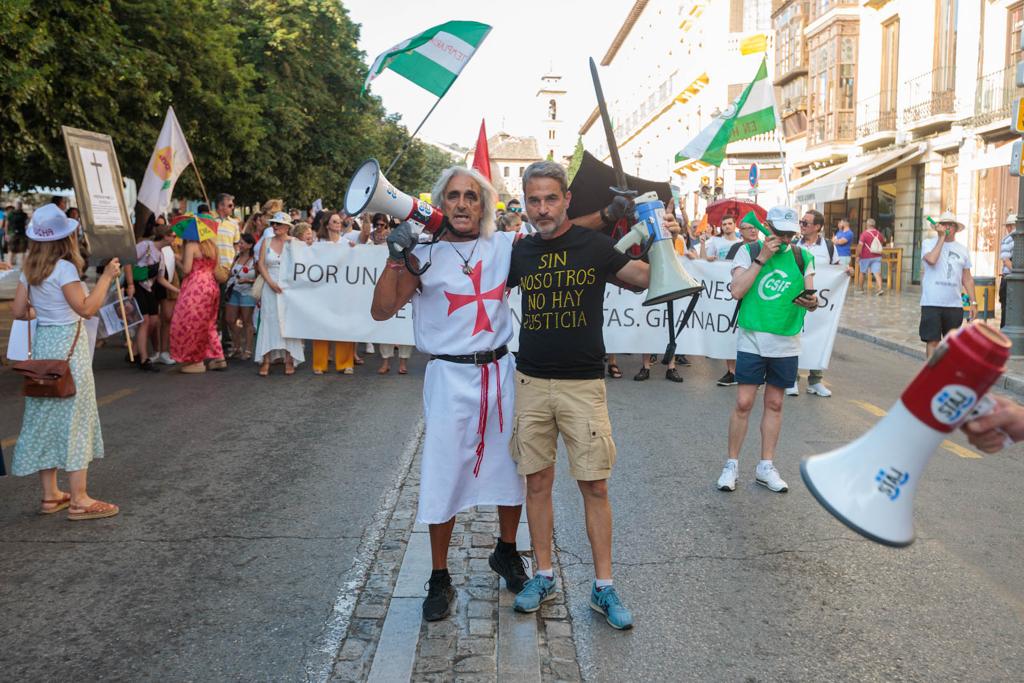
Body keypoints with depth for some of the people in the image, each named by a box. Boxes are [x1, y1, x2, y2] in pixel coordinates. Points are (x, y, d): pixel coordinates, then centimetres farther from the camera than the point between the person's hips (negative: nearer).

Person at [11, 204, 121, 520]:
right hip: (68, 345, -8)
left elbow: (19, 311, 7)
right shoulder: (64, 268, -16)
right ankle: (79, 500, 2)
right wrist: (107, 276, -15)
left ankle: (50, 495, 20)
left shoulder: (29, 269, 6)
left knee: (46, 416, 12)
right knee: (74, 417, -2)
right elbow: (87, 308, -21)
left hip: (42, 343, 8)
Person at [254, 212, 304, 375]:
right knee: (269, 321, -1)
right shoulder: (266, 241, 8)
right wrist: (271, 282, -9)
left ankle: (289, 360, 4)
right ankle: (266, 361, 0)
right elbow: (261, 264, 2)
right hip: (270, 287, 2)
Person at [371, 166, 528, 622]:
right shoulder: (425, 256, -4)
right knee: (445, 477, 3)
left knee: (511, 468, 15)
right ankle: (439, 579, 20)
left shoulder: (507, 247, 3)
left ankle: (506, 553, 40)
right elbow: (381, 310, -9)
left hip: (501, 371, 3)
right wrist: (395, 258, -21)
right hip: (450, 377, -3)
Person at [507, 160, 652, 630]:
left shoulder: (593, 246, -1)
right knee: (537, 482, 9)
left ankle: (603, 586, 13)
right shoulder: (519, 252, 7)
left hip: (583, 384, -2)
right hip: (531, 383, 3)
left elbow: (648, 278, 4)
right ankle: (543, 575, 25)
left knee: (594, 485, 0)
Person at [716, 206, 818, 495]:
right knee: (743, 403, -3)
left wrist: (812, 302, -17)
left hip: (786, 342, 3)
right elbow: (737, 291, -14)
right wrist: (762, 258, -17)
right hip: (752, 339, -3)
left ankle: (766, 467, 20)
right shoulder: (749, 251, -2)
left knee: (774, 404, 10)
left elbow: (810, 297, 6)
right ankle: (732, 465, 11)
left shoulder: (803, 257, 7)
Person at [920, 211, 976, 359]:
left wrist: (973, 302, 9)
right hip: (932, 303, -4)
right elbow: (931, 259, -21)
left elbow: (967, 279, 15)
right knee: (932, 340, -5)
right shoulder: (928, 243, 2)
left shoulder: (962, 249, 13)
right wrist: (941, 237, -12)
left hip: (954, 304, 4)